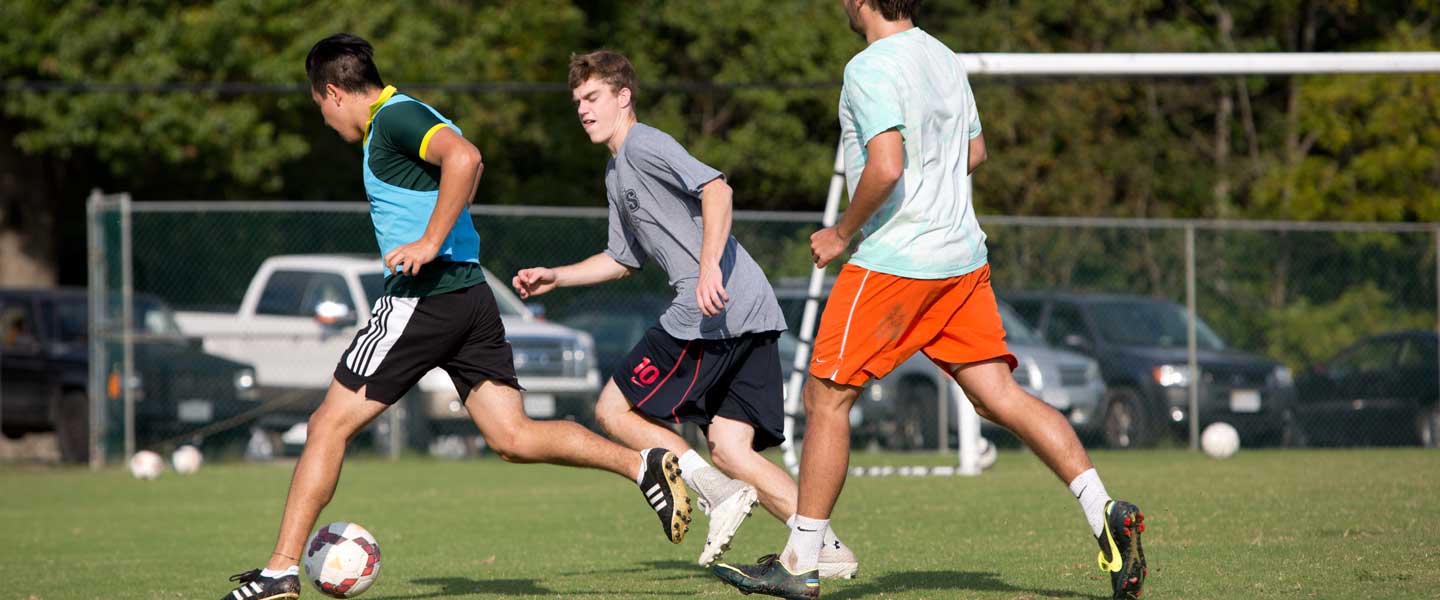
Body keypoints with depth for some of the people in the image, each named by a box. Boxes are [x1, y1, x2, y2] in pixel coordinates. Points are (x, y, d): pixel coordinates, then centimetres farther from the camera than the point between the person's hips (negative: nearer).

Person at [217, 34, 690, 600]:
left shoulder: (394, 117, -8)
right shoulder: (394, 118, 21)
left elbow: (464, 158, -25)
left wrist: (429, 244, -25)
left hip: (425, 294, -9)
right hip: (470, 297, 9)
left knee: (329, 425, -1)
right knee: (514, 438, 3)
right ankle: (643, 463, -11)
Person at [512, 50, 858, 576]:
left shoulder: (643, 144, -3)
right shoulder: (617, 175, 28)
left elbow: (716, 188, -18)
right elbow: (622, 258, 39)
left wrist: (709, 265, -28)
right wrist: (554, 277, 32)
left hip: (715, 310, -10)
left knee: (614, 410, -3)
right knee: (729, 448, 4)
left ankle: (718, 492, -13)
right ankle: (826, 549, -6)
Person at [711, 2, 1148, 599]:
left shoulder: (871, 68, -14)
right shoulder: (943, 58, 13)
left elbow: (886, 167, -24)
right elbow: (974, 152, 24)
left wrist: (842, 233, -11)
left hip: (893, 260, -8)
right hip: (963, 256, 8)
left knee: (826, 398, 2)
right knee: (999, 395, 4)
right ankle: (1106, 513, -9)